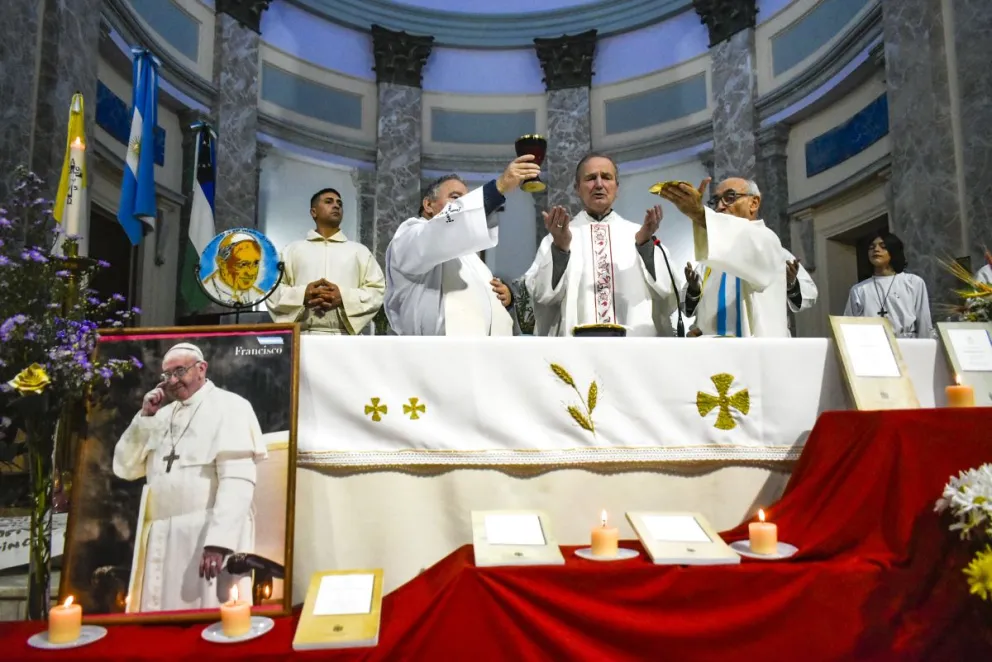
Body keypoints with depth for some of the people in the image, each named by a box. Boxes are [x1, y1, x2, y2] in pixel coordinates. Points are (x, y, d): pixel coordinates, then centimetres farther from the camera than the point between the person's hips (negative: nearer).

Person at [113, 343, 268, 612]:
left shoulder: (228, 406, -4)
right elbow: (125, 469, 14)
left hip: (208, 533, -6)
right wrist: (145, 416, 4)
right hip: (162, 538, 7)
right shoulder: (164, 414, 18)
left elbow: (237, 480, -15)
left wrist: (219, 540, -24)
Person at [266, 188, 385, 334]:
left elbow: (378, 291, 8)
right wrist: (302, 295, -10)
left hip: (346, 337, 0)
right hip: (304, 336, 0)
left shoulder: (360, 251, 19)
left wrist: (344, 297, -9)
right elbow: (272, 290, 10)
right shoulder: (293, 249, 19)